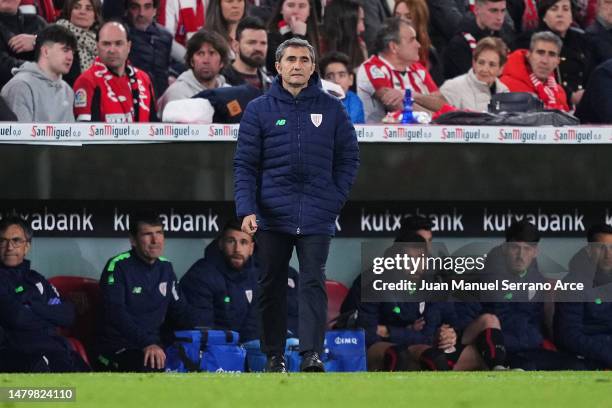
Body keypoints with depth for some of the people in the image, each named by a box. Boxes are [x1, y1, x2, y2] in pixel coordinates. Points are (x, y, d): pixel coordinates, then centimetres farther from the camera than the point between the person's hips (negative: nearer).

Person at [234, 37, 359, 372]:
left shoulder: (331, 109, 5)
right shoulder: (259, 109, 3)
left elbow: (349, 157, 10)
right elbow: (245, 164, 1)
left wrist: (335, 199, 0)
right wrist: (246, 210, -10)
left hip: (316, 218, -1)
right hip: (271, 216, 1)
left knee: (313, 283, -10)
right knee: (271, 287, 7)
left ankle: (312, 354, -17)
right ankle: (274, 355, 16)